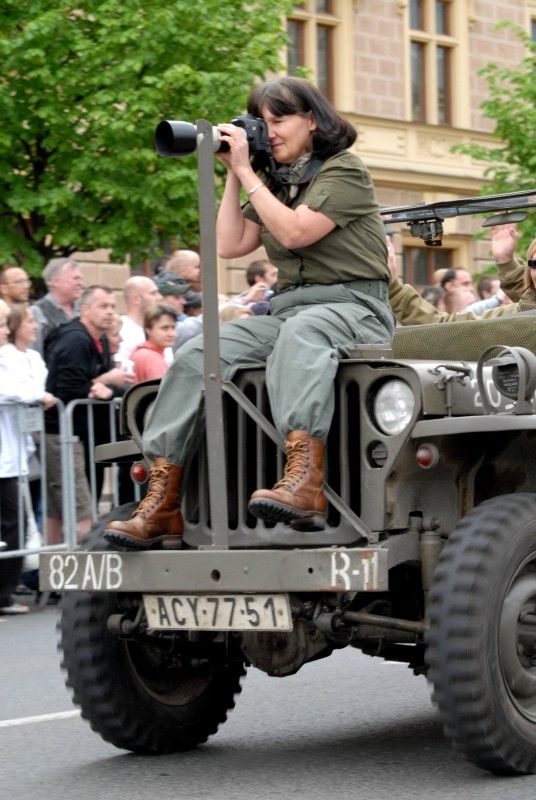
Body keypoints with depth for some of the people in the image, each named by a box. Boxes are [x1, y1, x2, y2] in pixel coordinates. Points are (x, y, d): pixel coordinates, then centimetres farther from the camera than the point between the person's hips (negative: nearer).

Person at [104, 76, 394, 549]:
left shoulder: (343, 171, 0)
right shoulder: (276, 182, 22)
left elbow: (295, 231, -15)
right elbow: (229, 245, 12)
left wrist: (247, 172, -9)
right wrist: (233, 175, 10)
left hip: (354, 306, -7)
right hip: (287, 309, 7)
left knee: (301, 334, -43)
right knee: (197, 356, -18)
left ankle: (305, 480, -61)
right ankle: (160, 505, -27)